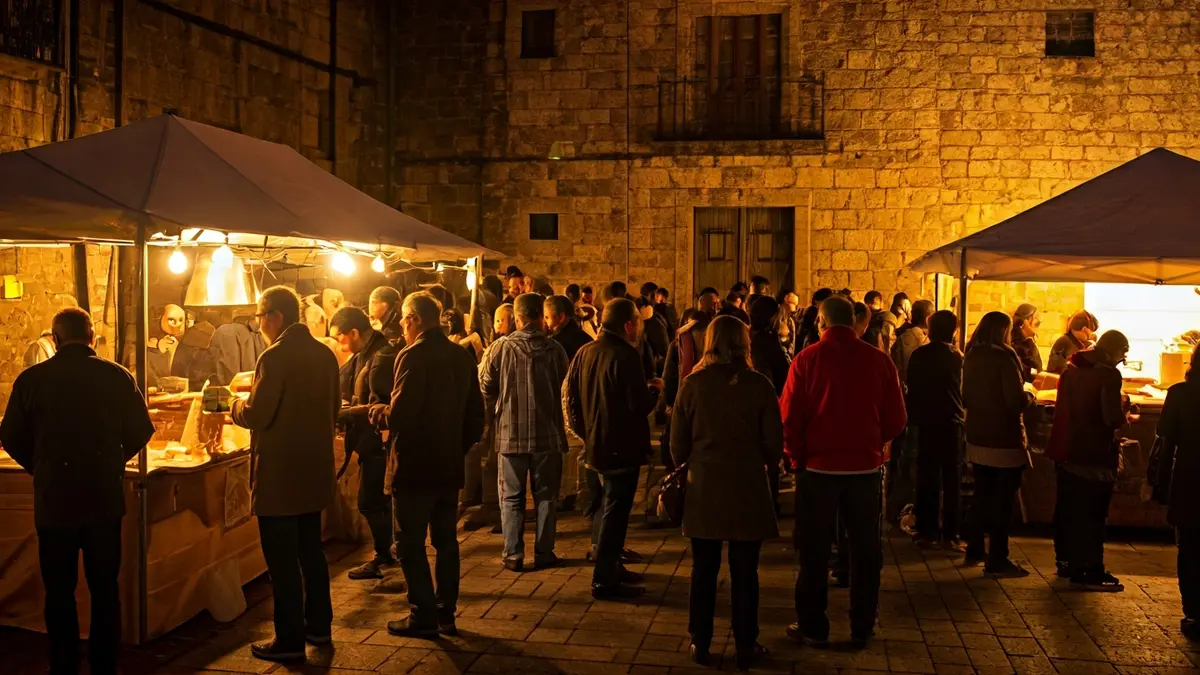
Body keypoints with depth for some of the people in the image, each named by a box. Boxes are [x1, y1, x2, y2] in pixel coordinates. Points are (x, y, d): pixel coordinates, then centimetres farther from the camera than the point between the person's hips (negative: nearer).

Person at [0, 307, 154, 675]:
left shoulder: (31, 379, -7)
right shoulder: (117, 376, -6)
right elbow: (140, 431, -1)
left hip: (54, 501, -1)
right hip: (106, 499, 1)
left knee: (59, 591, 13)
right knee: (104, 589, 13)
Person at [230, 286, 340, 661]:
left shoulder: (276, 357, -18)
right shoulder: (325, 354, 5)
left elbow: (256, 415, -19)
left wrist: (236, 404, 2)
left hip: (279, 475, -8)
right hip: (315, 471, 8)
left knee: (282, 560, 1)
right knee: (311, 552, 19)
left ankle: (290, 641, 8)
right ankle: (319, 625, 29)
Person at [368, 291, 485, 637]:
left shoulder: (413, 356, -16)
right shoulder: (462, 356, 6)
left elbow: (399, 417, -21)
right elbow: (476, 414, 11)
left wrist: (376, 411, -2)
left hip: (415, 466, -7)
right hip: (450, 465, 7)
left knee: (411, 543, 3)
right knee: (446, 540, 15)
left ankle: (423, 616, 7)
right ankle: (446, 613, 21)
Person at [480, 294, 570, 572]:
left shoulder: (501, 348, -9)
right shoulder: (555, 350, -6)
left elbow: (486, 388, -1)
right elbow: (566, 389, 5)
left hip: (511, 434, -1)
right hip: (547, 434, 1)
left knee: (511, 496, 8)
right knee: (545, 495, 11)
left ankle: (513, 555, 8)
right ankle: (544, 553, 14)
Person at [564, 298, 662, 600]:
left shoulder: (584, 352, 5)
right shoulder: (626, 356, -19)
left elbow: (570, 396, 10)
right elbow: (640, 405, -22)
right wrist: (654, 390, -2)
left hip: (595, 444, 8)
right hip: (623, 447, -8)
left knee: (607, 507, 21)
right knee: (615, 512, -1)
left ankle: (611, 567, 31)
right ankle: (604, 580, 4)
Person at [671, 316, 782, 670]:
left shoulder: (693, 384, -5)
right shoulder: (759, 385, -8)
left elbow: (678, 441, -1)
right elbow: (774, 440, -5)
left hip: (703, 487, 1)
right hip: (747, 488, -1)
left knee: (704, 570, 12)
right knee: (744, 572, 8)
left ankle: (701, 643, 19)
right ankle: (746, 647, 16)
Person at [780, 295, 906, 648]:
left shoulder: (807, 359, -9)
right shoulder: (879, 360, -4)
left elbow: (789, 418, -11)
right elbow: (896, 420, -2)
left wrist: (797, 457, 4)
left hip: (818, 467, -1)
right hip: (866, 466, 2)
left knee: (814, 551, 10)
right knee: (865, 549, 14)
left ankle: (813, 627, 17)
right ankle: (862, 628, 21)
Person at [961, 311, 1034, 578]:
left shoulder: (971, 356, 4)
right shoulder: (1004, 356, -17)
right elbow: (1017, 401, -20)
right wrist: (1029, 396, 0)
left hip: (977, 437, 7)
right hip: (1004, 439, -7)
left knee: (982, 494, 19)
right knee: (1003, 499, 1)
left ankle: (975, 550, 27)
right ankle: (997, 560, 5)